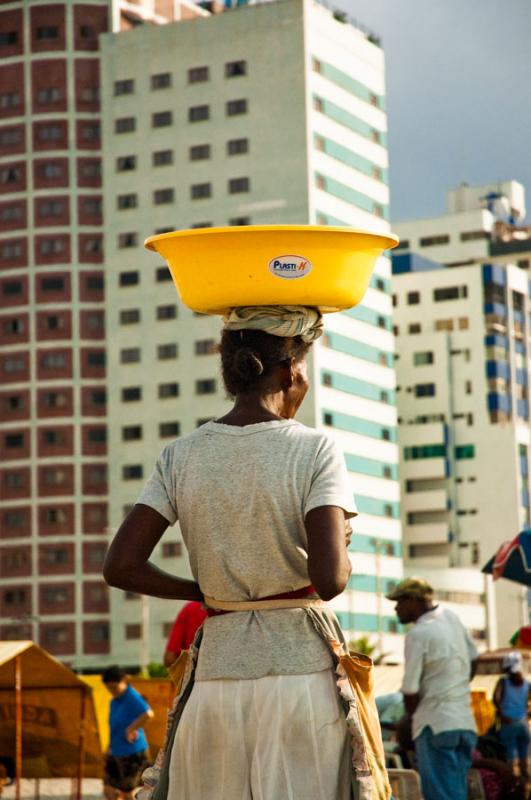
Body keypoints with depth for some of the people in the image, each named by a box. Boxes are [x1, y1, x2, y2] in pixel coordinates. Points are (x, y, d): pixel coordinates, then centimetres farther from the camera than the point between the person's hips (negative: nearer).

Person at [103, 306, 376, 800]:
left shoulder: (181, 457, 3)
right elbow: (330, 578, -18)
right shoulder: (315, 451, -8)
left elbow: (120, 566, -2)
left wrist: (203, 592, 11)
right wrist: (343, 559, 4)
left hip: (218, 676, 4)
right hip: (302, 673, -3)